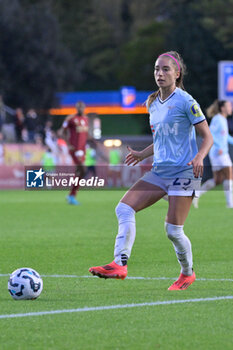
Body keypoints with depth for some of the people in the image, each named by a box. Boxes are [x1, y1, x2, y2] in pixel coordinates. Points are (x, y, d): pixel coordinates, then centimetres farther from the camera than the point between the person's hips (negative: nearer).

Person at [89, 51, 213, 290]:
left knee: (173, 230, -6)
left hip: (183, 172, -7)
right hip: (159, 171, 7)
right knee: (124, 208, -12)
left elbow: (207, 137, -7)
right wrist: (142, 154, 13)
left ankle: (187, 273, 19)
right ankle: (120, 264, -17)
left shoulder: (186, 102, -9)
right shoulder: (153, 103, 13)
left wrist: (199, 157, -25)